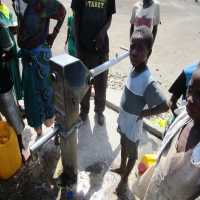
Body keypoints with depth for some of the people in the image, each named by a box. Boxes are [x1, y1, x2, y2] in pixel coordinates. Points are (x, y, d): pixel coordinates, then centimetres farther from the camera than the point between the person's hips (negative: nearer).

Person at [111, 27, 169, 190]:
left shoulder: (148, 82, -34)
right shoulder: (134, 69, -10)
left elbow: (165, 106, -31)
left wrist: (144, 113, -19)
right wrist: (122, 117, 10)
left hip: (133, 126, -7)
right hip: (123, 121, 7)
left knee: (132, 153, 19)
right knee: (123, 146, 29)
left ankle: (125, 178, 43)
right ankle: (122, 168, 55)